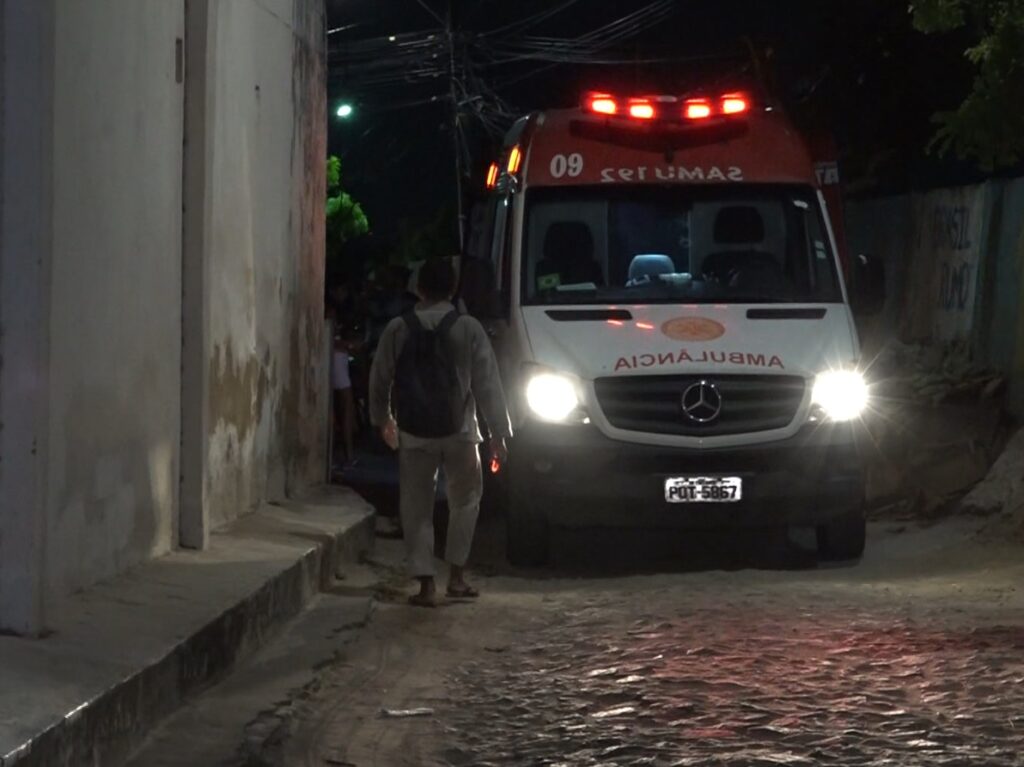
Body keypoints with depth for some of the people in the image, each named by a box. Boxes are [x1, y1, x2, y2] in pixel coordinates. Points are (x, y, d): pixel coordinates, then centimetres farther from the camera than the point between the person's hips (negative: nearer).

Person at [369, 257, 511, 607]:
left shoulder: (397, 330, -2)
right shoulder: (469, 330, -5)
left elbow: (380, 379, 7)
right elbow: (487, 384, -4)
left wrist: (382, 419, 24)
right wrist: (498, 433, 2)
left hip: (414, 433, 0)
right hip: (459, 431, 0)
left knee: (417, 506, 7)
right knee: (465, 499, 17)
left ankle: (426, 583, 2)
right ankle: (456, 576, 15)